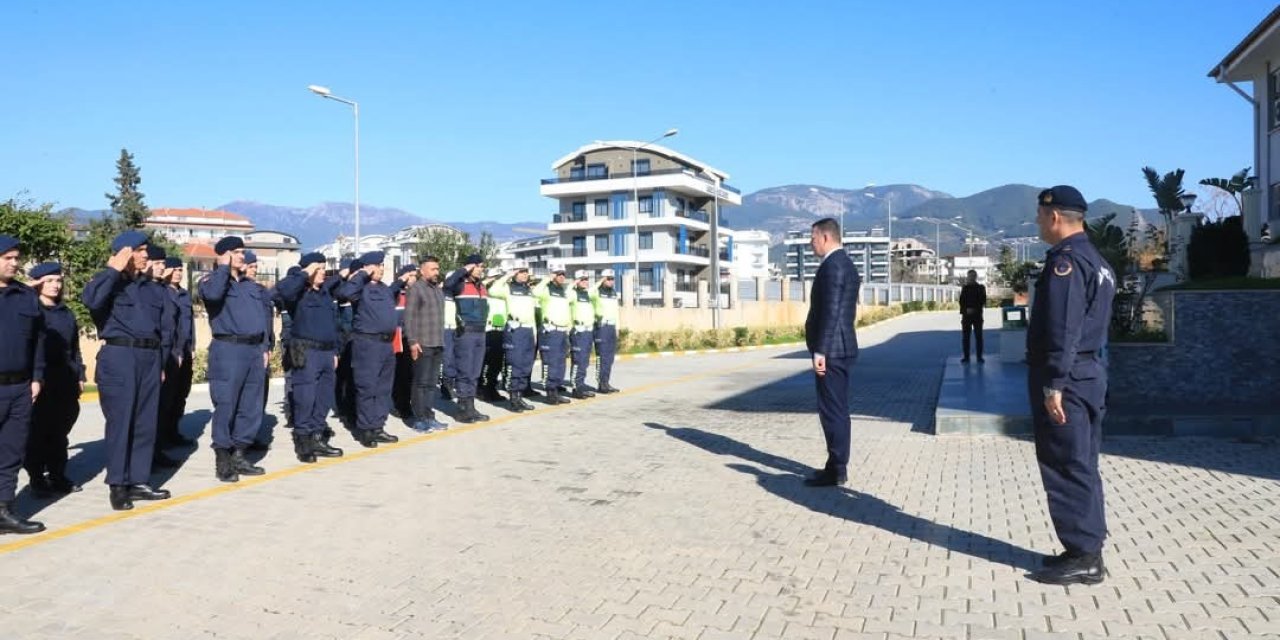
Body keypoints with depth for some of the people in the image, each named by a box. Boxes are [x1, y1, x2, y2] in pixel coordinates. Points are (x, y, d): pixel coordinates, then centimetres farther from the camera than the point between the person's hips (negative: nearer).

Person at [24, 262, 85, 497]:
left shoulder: (67, 313, 13)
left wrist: (79, 376, 12)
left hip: (66, 381, 5)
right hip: (41, 380, -5)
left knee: (60, 431, 10)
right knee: (40, 430, 1)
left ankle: (58, 475, 18)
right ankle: (37, 478, 10)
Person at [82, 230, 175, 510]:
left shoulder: (154, 289, 16)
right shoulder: (110, 284, 0)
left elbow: (168, 325, 18)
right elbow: (90, 299, -24)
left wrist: (161, 360, 12)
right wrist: (113, 270, -14)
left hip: (150, 358, 6)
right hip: (119, 357, -6)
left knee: (146, 422, 7)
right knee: (120, 421, -5)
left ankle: (138, 481, 15)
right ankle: (117, 485, 2)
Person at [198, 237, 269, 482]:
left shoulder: (251, 285, 19)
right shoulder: (211, 280, 1)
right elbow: (212, 294, -25)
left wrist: (264, 348, 12)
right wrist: (223, 268, -11)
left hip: (254, 349, 6)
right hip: (228, 349, -6)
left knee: (251, 406, 7)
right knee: (226, 405, -5)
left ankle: (239, 455, 17)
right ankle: (222, 459, 3)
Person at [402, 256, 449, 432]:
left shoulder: (438, 290, 17)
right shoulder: (415, 288, -6)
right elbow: (409, 317, -12)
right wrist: (412, 341, -18)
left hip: (437, 344, 7)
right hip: (422, 344, -7)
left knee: (433, 383, 11)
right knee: (421, 382, -3)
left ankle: (429, 417, 17)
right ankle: (419, 419, 3)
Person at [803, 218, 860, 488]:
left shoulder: (832, 265, -15)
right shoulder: (845, 263, 17)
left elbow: (831, 311, -22)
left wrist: (820, 350, -22)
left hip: (831, 349, -11)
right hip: (841, 347, 11)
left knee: (832, 410, -5)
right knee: (837, 410, 13)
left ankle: (836, 470, 2)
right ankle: (837, 466, 20)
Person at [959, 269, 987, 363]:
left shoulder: (981, 288, 7)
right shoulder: (964, 288, 10)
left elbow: (983, 302, 1)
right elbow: (961, 301, 4)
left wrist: (974, 309, -13)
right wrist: (966, 310, -14)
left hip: (977, 315, -1)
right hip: (966, 315, 1)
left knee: (978, 336, -3)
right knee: (965, 336, -1)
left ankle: (979, 356, 1)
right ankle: (966, 356, 4)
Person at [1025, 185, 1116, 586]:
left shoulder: (1065, 261, -15)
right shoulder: (1095, 260, 17)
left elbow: (1062, 330, -22)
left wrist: (1053, 384, -23)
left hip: (1066, 379, -10)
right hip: (1089, 372, 10)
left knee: (1067, 469, -3)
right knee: (1082, 466, 15)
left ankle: (1083, 558, 3)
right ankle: (1087, 549, 23)